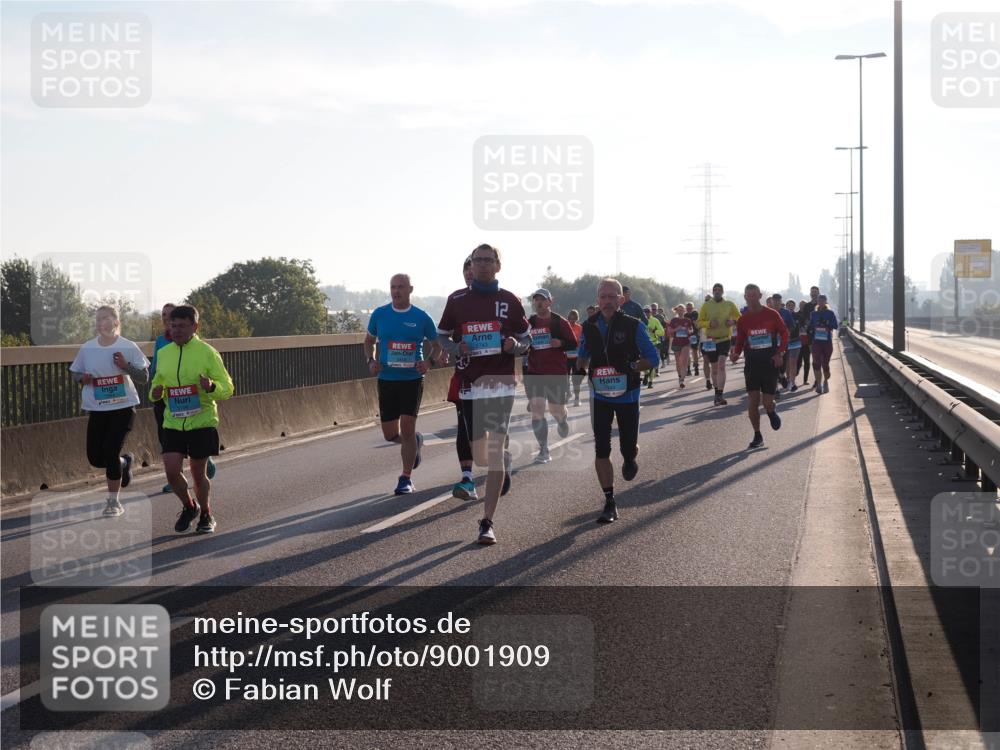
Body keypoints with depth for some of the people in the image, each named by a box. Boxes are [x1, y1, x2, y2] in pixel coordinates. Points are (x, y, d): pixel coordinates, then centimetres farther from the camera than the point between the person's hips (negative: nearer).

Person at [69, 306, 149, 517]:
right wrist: (82, 378, -7)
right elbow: (76, 373, 16)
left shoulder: (128, 347, -4)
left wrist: (125, 365, -19)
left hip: (123, 407, -4)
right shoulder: (86, 349, 4)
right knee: (95, 458, 3)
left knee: (110, 452, -11)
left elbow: (143, 378, -2)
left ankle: (113, 502, 3)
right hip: (96, 409, 4)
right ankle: (124, 462, 37)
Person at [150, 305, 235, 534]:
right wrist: (155, 393, -2)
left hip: (202, 421, -3)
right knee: (172, 472, -7)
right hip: (173, 423, 3)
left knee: (199, 474, 4)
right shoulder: (163, 354, 7)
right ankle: (188, 507, 21)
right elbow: (158, 383, 22)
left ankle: (206, 514, 29)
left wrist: (211, 387, -26)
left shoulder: (207, 353, -5)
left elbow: (227, 388, -4)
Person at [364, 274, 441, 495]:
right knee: (390, 434, 4)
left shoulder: (421, 318, -1)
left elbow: (437, 344, 10)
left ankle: (406, 479, 0)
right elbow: (369, 341, 16)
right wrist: (371, 361, -4)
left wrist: (429, 361, -11)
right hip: (386, 379, 3)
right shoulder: (379, 314, 3)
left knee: (407, 428, -11)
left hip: (412, 379, -2)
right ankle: (416, 441, 39)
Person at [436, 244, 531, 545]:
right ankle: (505, 462, 47)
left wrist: (514, 345, -10)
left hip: (501, 383, -2)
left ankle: (487, 523, -10)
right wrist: (457, 348, -6)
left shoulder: (510, 301, 5)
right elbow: (441, 337, 16)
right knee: (479, 455, 9)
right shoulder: (457, 300, 8)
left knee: (494, 451, -12)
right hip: (470, 382, 2)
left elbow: (526, 340, 13)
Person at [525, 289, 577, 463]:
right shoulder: (529, 323, 5)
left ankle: (563, 417, 49)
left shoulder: (560, 322, -2)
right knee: (536, 410, -8)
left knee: (557, 410, 9)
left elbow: (574, 344, -1)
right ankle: (543, 451, -3)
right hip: (534, 373, 2)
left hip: (557, 373, -2)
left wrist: (560, 343, -20)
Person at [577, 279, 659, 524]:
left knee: (628, 447, 5)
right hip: (600, 396, 2)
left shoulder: (633, 326, -10)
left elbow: (653, 358, -6)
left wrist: (631, 368, -20)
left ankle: (630, 458, 45)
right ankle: (609, 504, 2)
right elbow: (582, 354, 17)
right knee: (601, 450, -5)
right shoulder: (590, 327, 0)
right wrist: (582, 367, -4)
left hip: (627, 395, -2)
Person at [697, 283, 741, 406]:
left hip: (725, 339, -1)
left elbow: (739, 318, 12)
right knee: (714, 368, 9)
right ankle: (717, 393, 26)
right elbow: (699, 322, 2)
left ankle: (719, 395, -20)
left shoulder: (729, 305, 3)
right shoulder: (706, 305, 1)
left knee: (721, 365, -17)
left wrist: (733, 321, -10)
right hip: (711, 340, 1)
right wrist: (709, 323, -17)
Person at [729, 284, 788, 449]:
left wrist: (780, 353, -8)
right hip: (751, 363, 2)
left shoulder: (772, 315, -3)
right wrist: (736, 353, -8)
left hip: (770, 362, -2)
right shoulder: (742, 320, 3)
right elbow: (740, 341, 13)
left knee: (767, 402, -4)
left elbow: (784, 333, 4)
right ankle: (757, 436, 5)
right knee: (753, 400, -7)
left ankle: (771, 413, 34)